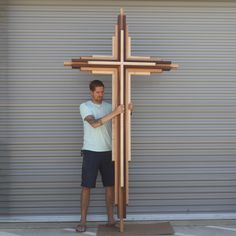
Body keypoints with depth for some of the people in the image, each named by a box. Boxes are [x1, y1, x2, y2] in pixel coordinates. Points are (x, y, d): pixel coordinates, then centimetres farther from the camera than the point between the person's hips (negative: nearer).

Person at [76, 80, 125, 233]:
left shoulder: (109, 106, 8)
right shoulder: (85, 106, -5)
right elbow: (94, 123, -21)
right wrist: (114, 113, -29)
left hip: (108, 152, 4)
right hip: (91, 152, -4)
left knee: (110, 186, 7)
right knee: (87, 187, -1)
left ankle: (110, 218, 18)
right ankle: (83, 221, 8)